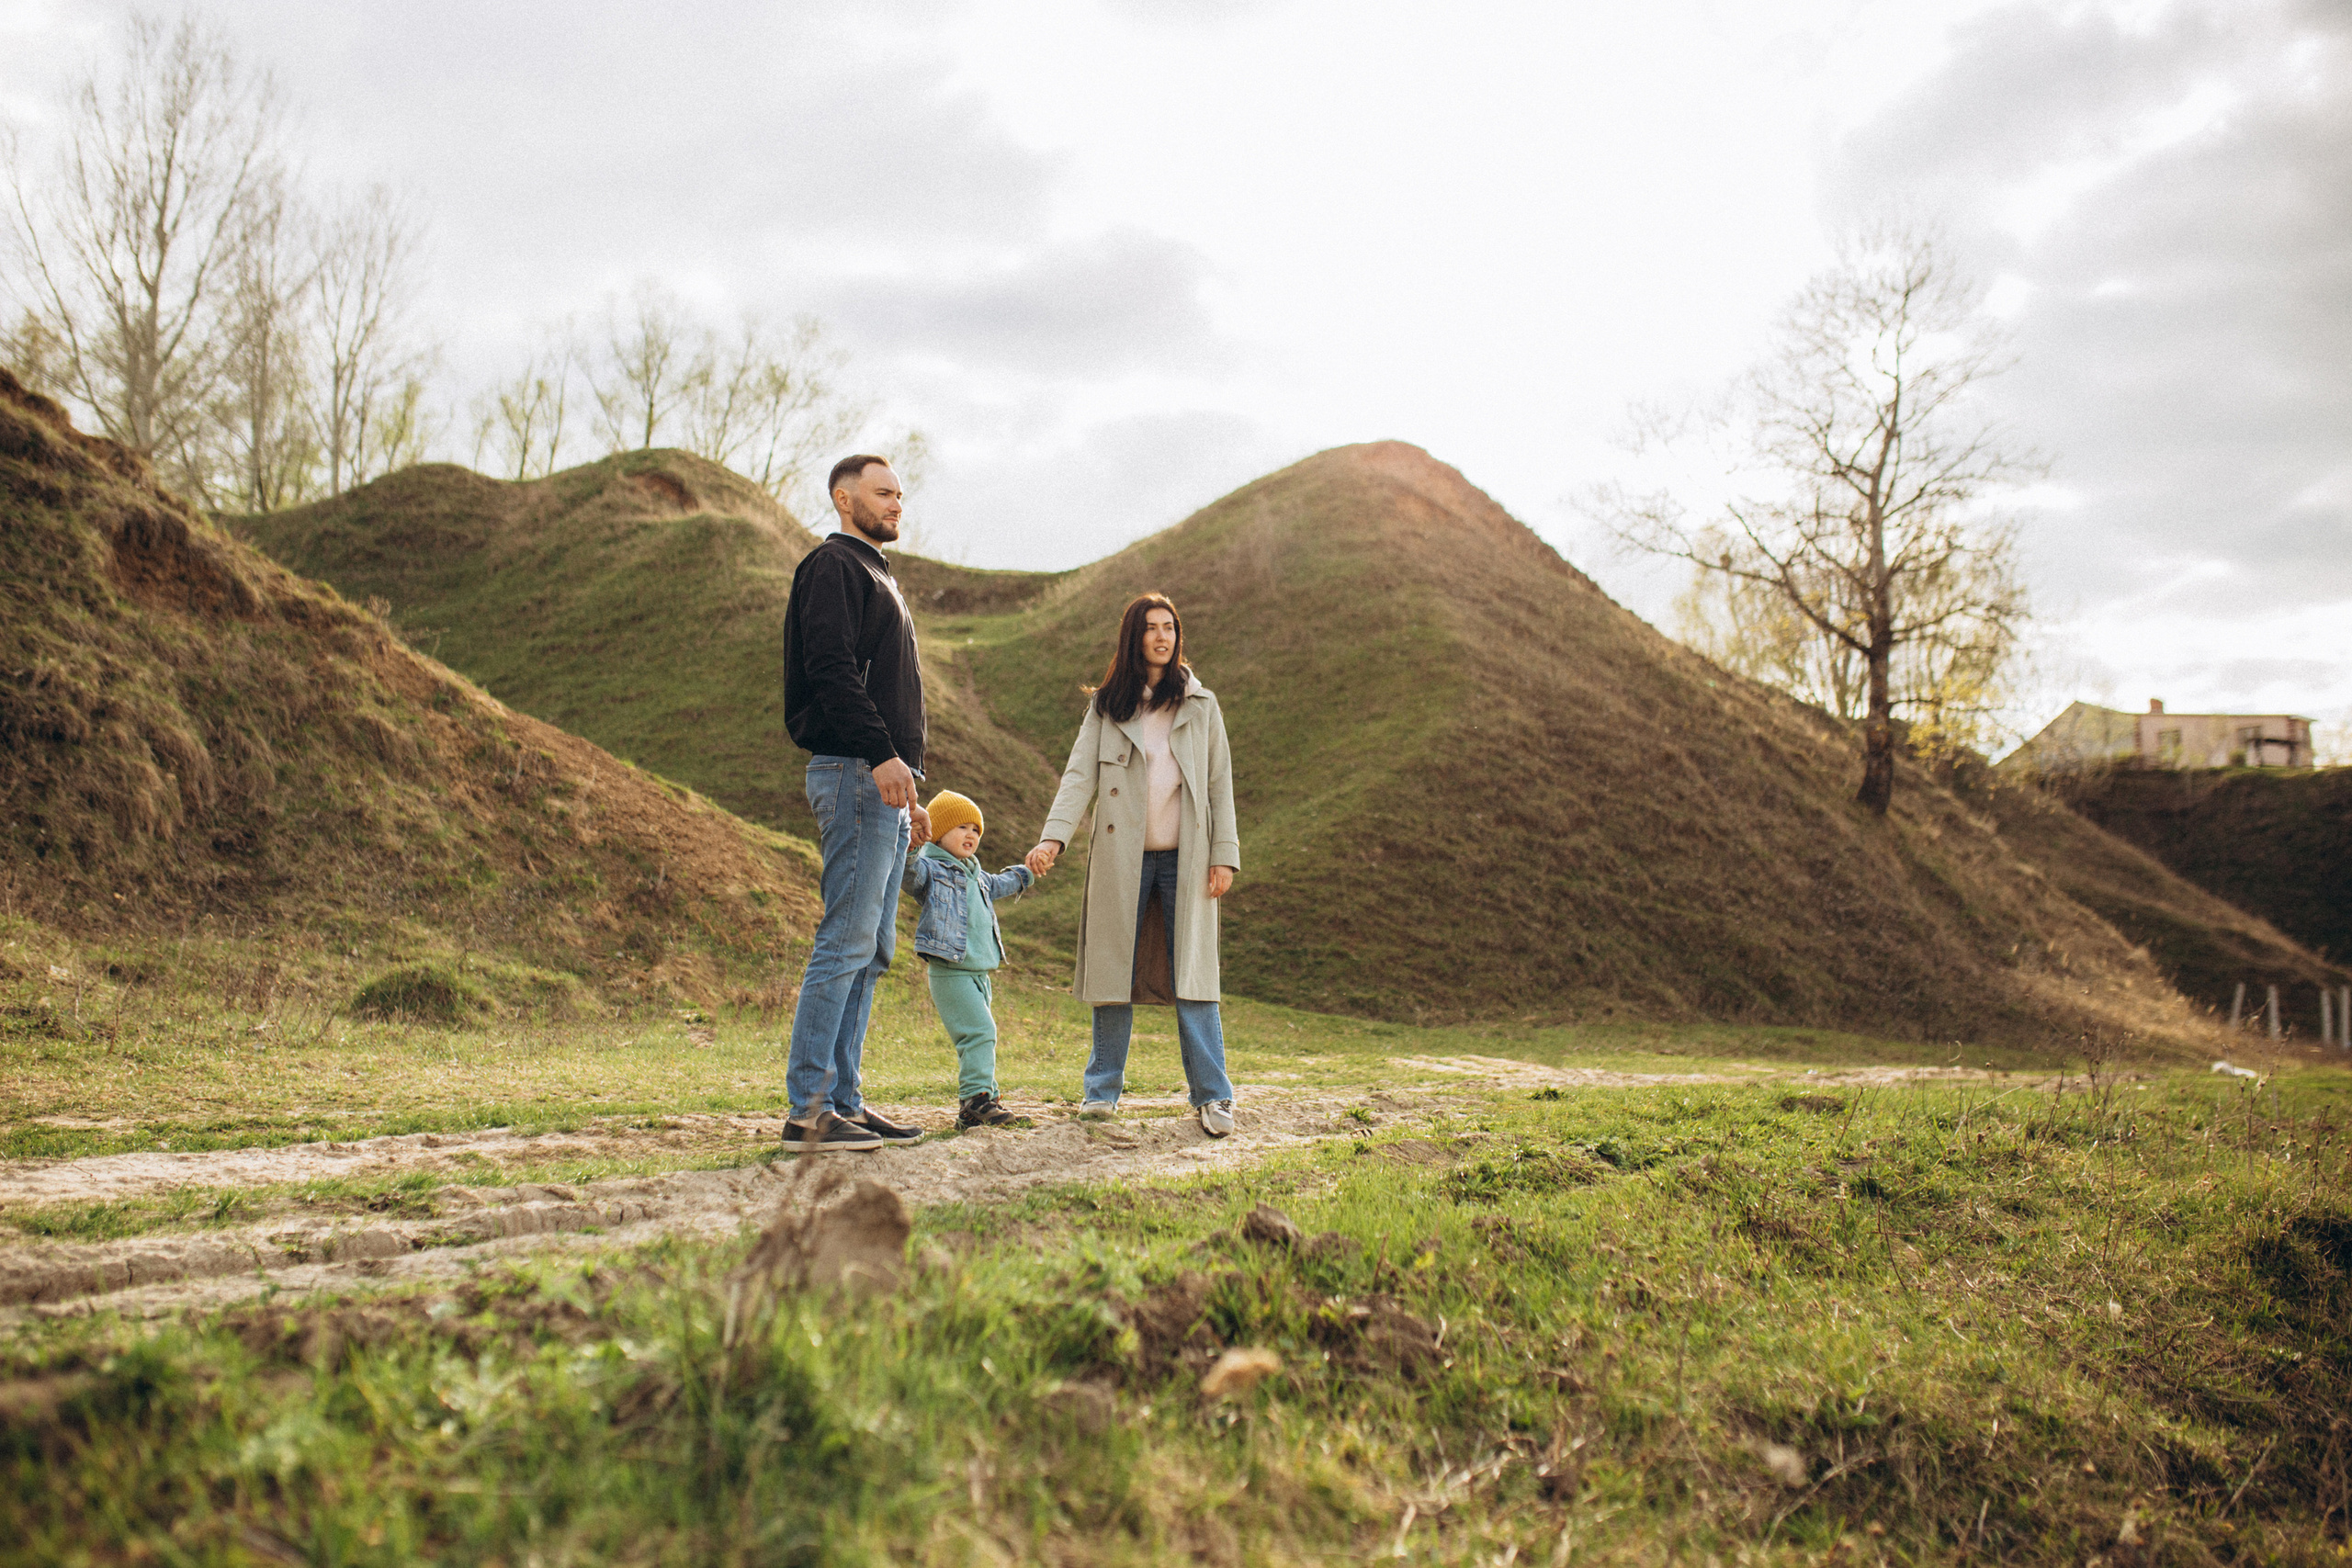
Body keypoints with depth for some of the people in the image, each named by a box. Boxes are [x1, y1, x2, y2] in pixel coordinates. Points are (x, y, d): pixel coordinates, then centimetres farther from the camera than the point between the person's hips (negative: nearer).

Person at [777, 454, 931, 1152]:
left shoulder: (874, 576, 27)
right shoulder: (832, 566, -4)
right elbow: (832, 668, -18)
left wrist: (910, 794, 23)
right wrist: (881, 754, -28)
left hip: (884, 783, 10)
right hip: (854, 773, -10)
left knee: (870, 951, 9)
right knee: (846, 943, -12)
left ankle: (843, 1101, 12)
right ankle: (809, 1110, -10)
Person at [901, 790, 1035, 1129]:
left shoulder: (976, 877, 21)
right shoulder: (930, 870, -6)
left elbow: (998, 885, 43)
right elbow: (908, 874, -27)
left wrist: (1024, 875, 56)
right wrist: (907, 851, -44)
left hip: (979, 973, 9)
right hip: (950, 973, -9)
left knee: (979, 1038, 9)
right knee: (979, 1031, -18)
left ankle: (976, 1104, 13)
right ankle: (976, 1097, -17)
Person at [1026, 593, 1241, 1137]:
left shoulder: (1201, 705, 11)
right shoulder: (1108, 706, 10)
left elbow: (1220, 783, 9)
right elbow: (1080, 775, 1)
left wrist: (1225, 855, 0)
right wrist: (1053, 837, -14)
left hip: (1185, 858, 0)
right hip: (1121, 860, 1)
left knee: (1192, 977, -6)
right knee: (1114, 973, 2)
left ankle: (1212, 1096, -3)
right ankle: (1103, 1090, 12)